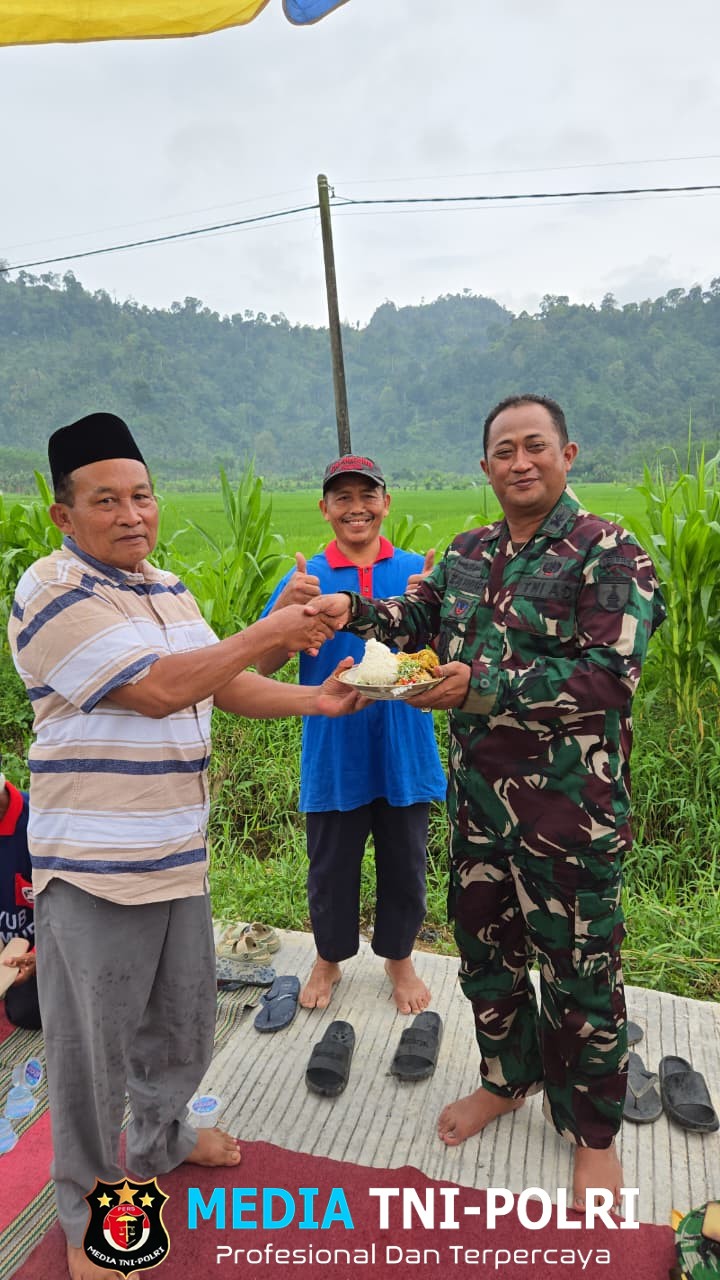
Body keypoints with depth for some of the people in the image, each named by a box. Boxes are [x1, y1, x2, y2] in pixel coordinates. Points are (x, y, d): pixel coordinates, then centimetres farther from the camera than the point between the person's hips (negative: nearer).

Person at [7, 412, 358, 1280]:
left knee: (184, 1020, 23)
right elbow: (159, 690, -24)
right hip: (94, 867, -7)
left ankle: (161, 1139, 48)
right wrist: (269, 634, -19)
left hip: (178, 857, 8)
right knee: (93, 1046, 10)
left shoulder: (169, 590, 10)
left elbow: (227, 687, 11)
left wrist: (313, 700, -4)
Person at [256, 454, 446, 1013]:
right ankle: (329, 960, 42)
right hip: (333, 752, 0)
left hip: (403, 749, 1)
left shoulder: (416, 570, -2)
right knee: (331, 866, 16)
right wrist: (286, 606, -27)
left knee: (404, 864, 16)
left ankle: (399, 957, 42)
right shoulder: (306, 577, -2)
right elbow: (265, 664, -8)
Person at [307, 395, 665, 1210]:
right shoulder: (466, 555, 7)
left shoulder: (609, 554, -12)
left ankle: (592, 1132, 38)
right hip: (477, 801, 6)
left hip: (570, 810, -5)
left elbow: (610, 677, -22)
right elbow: (415, 621, 17)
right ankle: (507, 1081, 48)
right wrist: (352, 611, -3)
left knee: (579, 974, 12)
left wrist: (481, 686, -29)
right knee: (484, 953, 20)